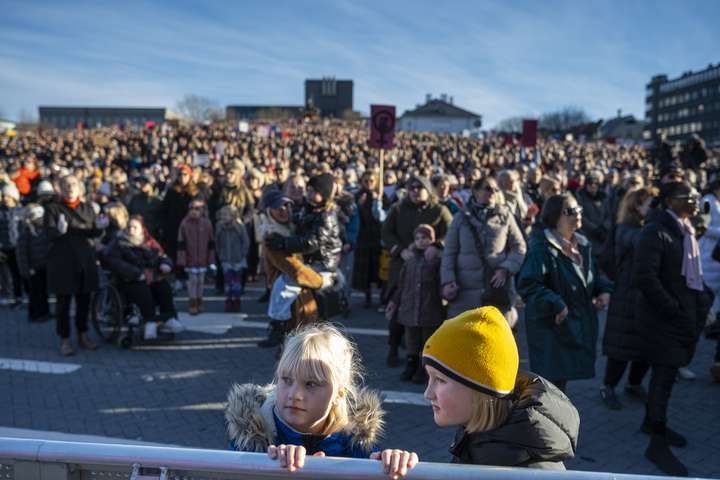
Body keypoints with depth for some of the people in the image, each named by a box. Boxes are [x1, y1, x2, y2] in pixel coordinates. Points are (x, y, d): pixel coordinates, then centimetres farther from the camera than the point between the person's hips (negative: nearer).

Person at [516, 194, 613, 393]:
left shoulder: (582, 245, 10)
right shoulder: (542, 248, -17)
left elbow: (592, 276, 23)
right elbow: (527, 285, -24)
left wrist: (604, 290, 3)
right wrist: (556, 305, -26)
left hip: (579, 324, 8)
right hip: (550, 326, -8)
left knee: (563, 377, 18)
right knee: (552, 382, -4)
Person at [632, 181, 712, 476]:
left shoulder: (685, 230, 12)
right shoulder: (655, 232, -16)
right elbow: (644, 277, -22)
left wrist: (704, 298, 5)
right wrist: (674, 311, -20)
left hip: (686, 314, 8)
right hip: (664, 317, -8)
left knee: (664, 372, 19)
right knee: (664, 375, -3)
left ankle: (652, 421, 36)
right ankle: (658, 444, 7)